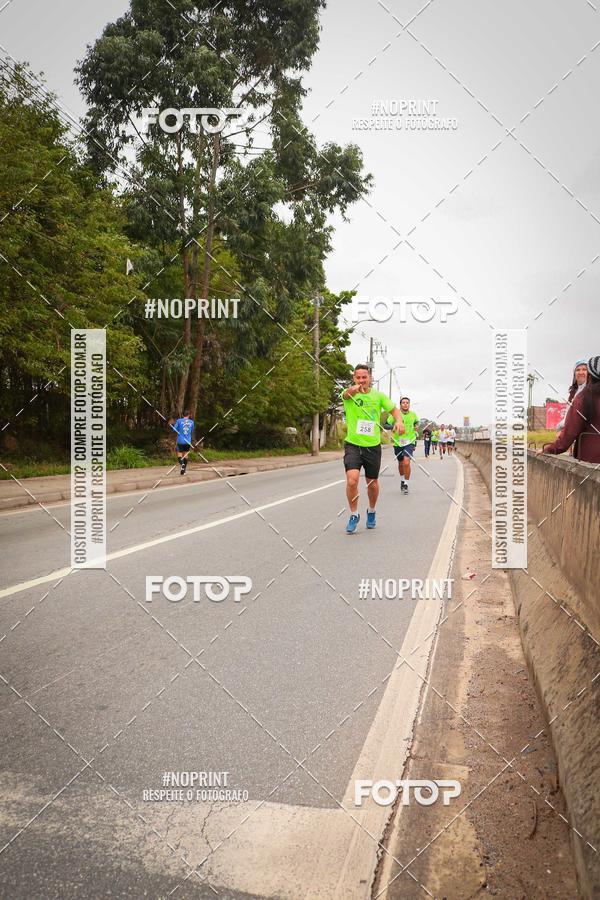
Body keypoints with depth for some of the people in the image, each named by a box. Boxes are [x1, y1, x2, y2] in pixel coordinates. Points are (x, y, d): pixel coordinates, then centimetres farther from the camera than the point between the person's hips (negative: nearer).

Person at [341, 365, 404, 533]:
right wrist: (353, 389, -54)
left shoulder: (379, 395, 2)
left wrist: (399, 420, -14)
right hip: (353, 445, -2)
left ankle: (371, 511, 41)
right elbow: (346, 395, -29)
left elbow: (394, 409, 9)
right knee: (352, 480, -19)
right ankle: (354, 515, 2)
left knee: (372, 484, 13)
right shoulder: (349, 393, -5)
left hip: (373, 446, 2)